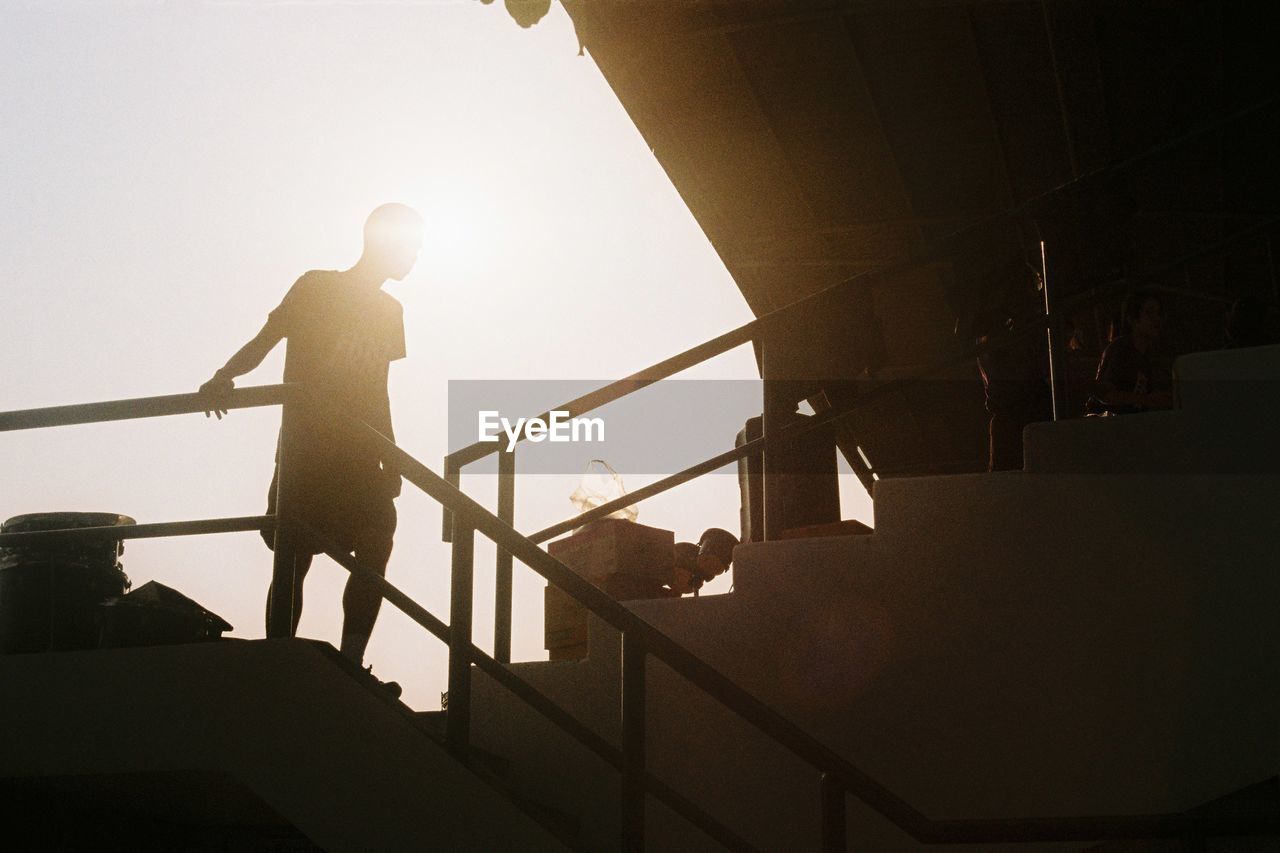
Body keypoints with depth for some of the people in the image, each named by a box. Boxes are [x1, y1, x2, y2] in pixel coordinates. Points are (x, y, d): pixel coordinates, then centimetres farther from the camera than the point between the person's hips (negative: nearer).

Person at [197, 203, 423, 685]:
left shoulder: (389, 311, 18)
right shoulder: (316, 287, 1)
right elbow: (263, 342, -7)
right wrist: (224, 377, -26)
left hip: (359, 461, 5)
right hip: (306, 452, -5)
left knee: (375, 550, -10)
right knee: (294, 562, -4)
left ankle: (350, 664, -8)